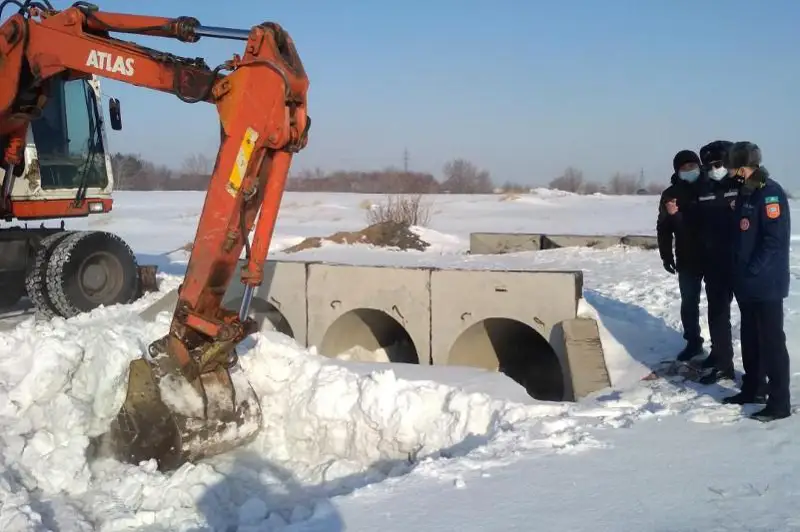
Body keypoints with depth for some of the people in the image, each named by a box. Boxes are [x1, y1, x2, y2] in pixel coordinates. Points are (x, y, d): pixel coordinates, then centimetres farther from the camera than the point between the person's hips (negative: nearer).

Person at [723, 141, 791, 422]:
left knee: (771, 341, -4)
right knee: (750, 338, 16)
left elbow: (775, 239, -21)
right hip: (747, 282, 9)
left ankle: (780, 402, 2)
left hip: (767, 283, -9)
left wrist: (753, 272, -20)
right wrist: (740, 273, 12)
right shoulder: (745, 192, 13)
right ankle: (753, 388, 29)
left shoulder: (769, 192, -15)